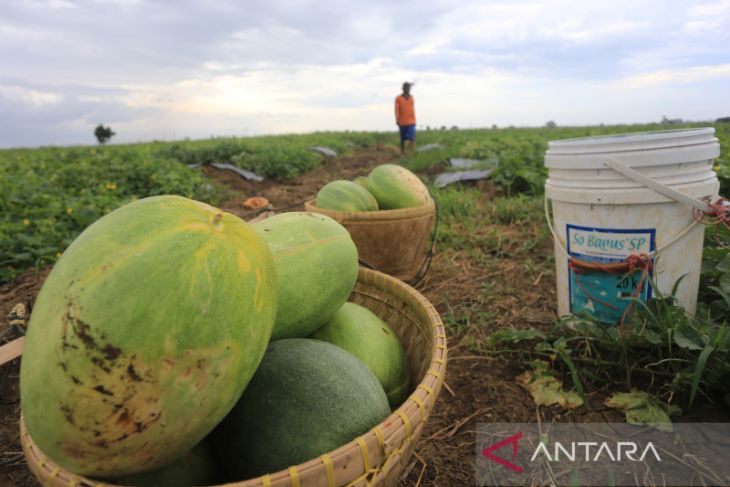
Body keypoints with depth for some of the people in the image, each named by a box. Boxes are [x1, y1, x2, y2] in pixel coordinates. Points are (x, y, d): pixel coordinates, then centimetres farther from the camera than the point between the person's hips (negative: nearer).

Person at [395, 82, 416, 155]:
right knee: (403, 139, 7)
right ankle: (403, 152, 21)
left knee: (412, 137, -13)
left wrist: (414, 120, 18)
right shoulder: (398, 98, -3)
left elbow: (412, 109, 16)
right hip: (402, 122, -2)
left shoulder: (411, 98, 9)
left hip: (411, 122, 2)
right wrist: (397, 120, -18)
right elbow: (396, 110, -8)